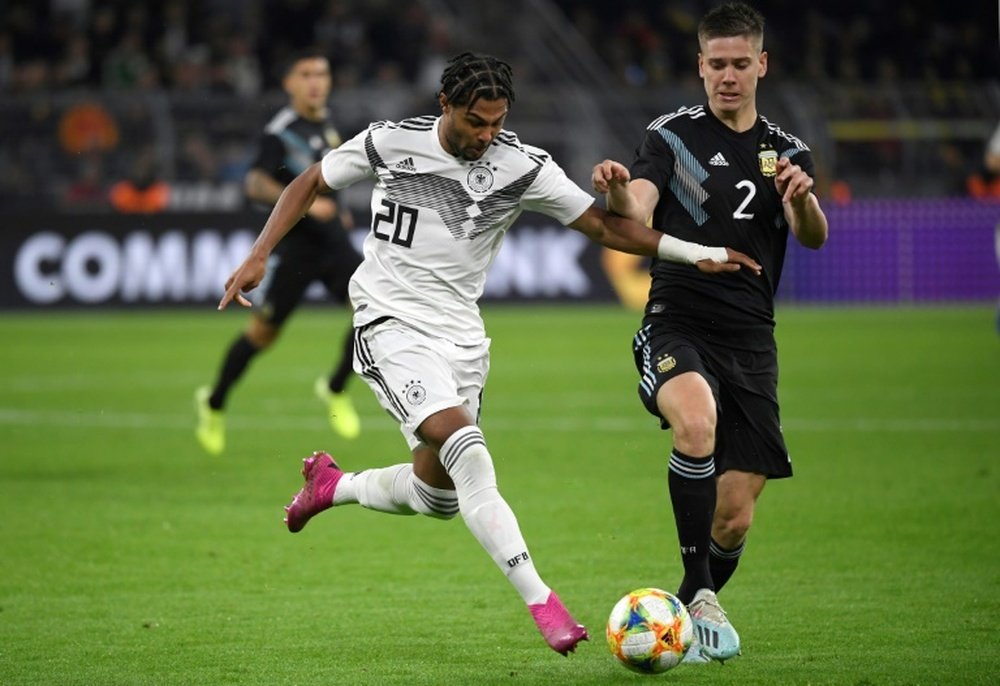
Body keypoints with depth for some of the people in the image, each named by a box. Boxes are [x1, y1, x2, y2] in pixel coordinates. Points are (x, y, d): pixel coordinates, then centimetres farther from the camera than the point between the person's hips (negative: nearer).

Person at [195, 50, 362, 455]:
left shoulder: (326, 122, 9)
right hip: (296, 243, -7)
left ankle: (335, 390, 8)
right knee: (264, 331, 2)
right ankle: (214, 403, 24)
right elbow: (255, 184, -28)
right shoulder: (281, 132, -16)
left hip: (333, 240, 7)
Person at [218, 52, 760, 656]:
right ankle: (542, 602, -28)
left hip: (462, 337, 5)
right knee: (468, 452, -26)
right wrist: (259, 256, -1)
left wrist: (696, 253, -16)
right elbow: (310, 183, 6)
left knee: (437, 497, 9)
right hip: (391, 326, -4)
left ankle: (333, 485, 39)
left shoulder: (524, 167, -6)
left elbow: (603, 225, -5)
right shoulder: (389, 143, -8)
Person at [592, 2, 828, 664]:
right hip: (676, 328, -3)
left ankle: (690, 619, 28)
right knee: (698, 419, -36)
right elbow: (637, 214, -13)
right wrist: (618, 190, -37)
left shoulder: (787, 152, 11)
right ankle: (700, 594, -26)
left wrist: (803, 200, -29)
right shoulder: (672, 134, 3)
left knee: (735, 519, -2)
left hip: (750, 341, 3)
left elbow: (814, 237, -6)